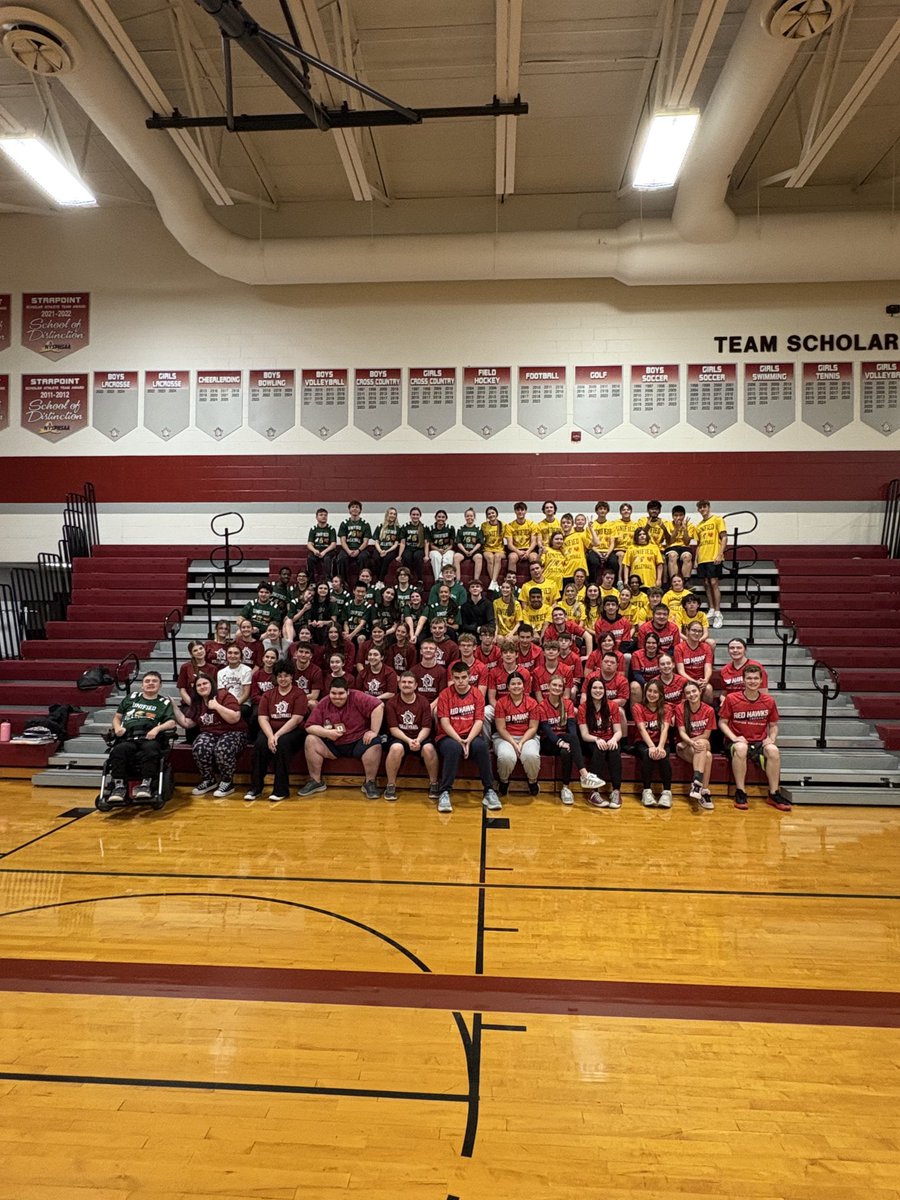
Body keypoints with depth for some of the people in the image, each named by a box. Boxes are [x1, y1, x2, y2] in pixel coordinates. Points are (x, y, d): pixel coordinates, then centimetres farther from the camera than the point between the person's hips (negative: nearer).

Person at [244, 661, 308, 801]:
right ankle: (255, 788, -18)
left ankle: (281, 789, -25)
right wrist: (270, 736, -18)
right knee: (260, 743, -28)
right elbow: (262, 718, 1)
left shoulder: (299, 694, 0)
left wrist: (277, 735, -20)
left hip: (292, 731, -3)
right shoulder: (268, 695, 12)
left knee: (283, 742, -34)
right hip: (270, 730, 3)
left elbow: (296, 719, -11)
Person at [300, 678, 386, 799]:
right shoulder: (323, 704, -2)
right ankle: (316, 781, -3)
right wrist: (327, 733, -22)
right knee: (311, 740, -16)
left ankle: (370, 783, -15)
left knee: (374, 743, -31)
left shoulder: (357, 698, -12)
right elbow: (310, 726, -4)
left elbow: (379, 706, -21)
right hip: (333, 745, 3)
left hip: (358, 742, -3)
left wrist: (374, 732, -22)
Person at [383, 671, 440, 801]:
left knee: (429, 748, -31)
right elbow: (393, 729, -8)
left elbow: (426, 728, -4)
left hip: (420, 737, 1)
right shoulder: (392, 702, -4)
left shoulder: (423, 702, -1)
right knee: (396, 748, -35)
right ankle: (390, 786, -16)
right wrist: (408, 740, -23)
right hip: (399, 738, -1)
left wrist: (418, 740, -24)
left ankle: (433, 784, -9)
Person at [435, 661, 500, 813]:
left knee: (481, 746, -32)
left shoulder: (477, 694, 4)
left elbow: (479, 721, -4)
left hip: (471, 736, 1)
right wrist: (459, 740, -21)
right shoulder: (445, 694, 0)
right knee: (454, 748, -36)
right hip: (448, 737, -1)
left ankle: (489, 791, -19)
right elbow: (444, 722, -8)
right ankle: (444, 792, -26)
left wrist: (468, 740, -20)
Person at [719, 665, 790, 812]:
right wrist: (734, 738, -14)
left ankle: (774, 794, -14)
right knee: (741, 748, -37)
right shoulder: (731, 699, -5)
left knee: (773, 750, -30)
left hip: (760, 743, 3)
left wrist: (771, 739, -5)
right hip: (738, 742, -2)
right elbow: (722, 722, 1)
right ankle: (740, 793, -24)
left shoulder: (769, 701, 3)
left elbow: (773, 725, 14)